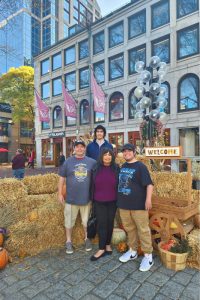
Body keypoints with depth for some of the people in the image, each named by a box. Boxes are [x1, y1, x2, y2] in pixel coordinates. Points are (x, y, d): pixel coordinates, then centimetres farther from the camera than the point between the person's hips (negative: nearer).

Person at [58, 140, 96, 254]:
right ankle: (69, 241, 32)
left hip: (87, 197, 1)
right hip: (71, 197, 0)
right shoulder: (68, 162, -3)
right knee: (69, 221, 13)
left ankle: (87, 239, 38)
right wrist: (60, 193, 0)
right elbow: (62, 178, 2)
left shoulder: (92, 162, -3)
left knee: (87, 221, 16)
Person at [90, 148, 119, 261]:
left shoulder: (116, 169, -2)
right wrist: (92, 199, 5)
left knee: (110, 223, 13)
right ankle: (102, 249, 13)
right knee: (101, 223, 2)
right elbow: (92, 185, 4)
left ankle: (108, 244, 31)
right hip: (99, 202, 0)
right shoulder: (96, 169, -2)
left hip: (112, 201, 1)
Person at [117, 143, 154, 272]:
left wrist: (148, 199, -24)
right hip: (124, 204, 7)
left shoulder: (141, 166, -10)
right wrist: (120, 199, 22)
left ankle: (148, 256, 19)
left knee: (143, 230, 3)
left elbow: (149, 184, -14)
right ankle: (133, 251, 35)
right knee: (129, 228, 18)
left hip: (138, 204, -6)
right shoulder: (123, 166, 11)